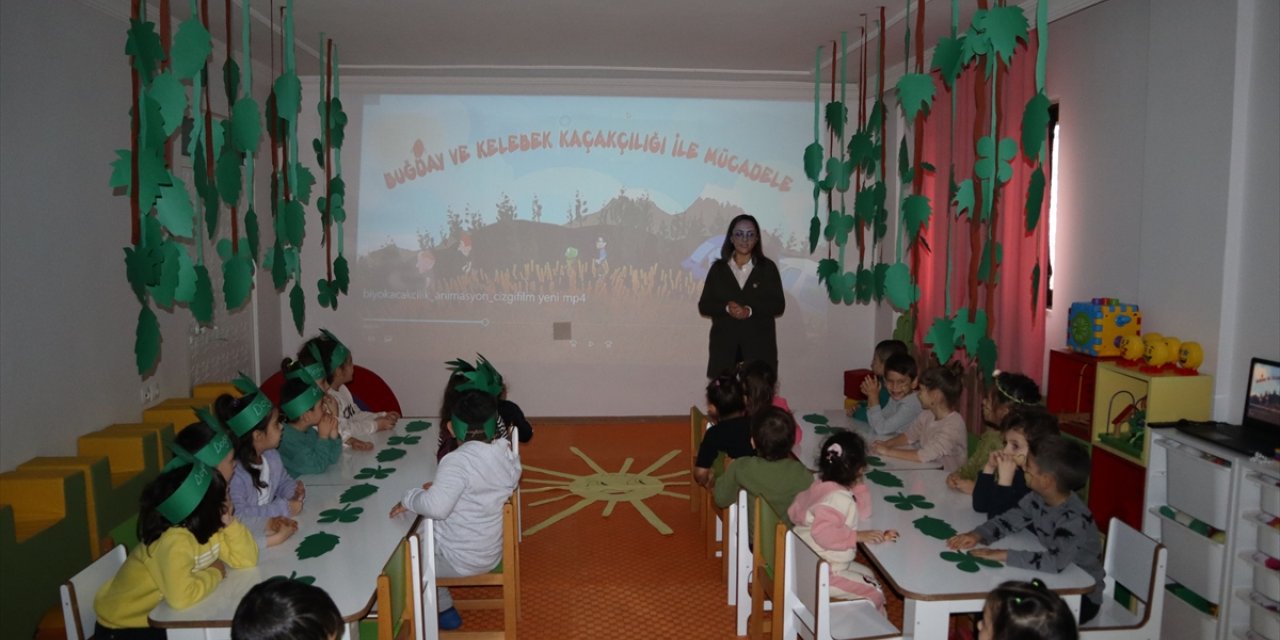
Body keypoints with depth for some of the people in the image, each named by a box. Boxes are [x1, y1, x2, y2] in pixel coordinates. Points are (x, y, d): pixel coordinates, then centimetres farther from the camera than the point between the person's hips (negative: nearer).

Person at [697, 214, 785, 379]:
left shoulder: (767, 267, 8)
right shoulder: (718, 268, 10)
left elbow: (779, 305, 2)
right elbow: (704, 306, 6)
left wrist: (750, 311, -13)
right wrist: (726, 308, -13)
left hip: (759, 345, 0)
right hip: (724, 345, 1)